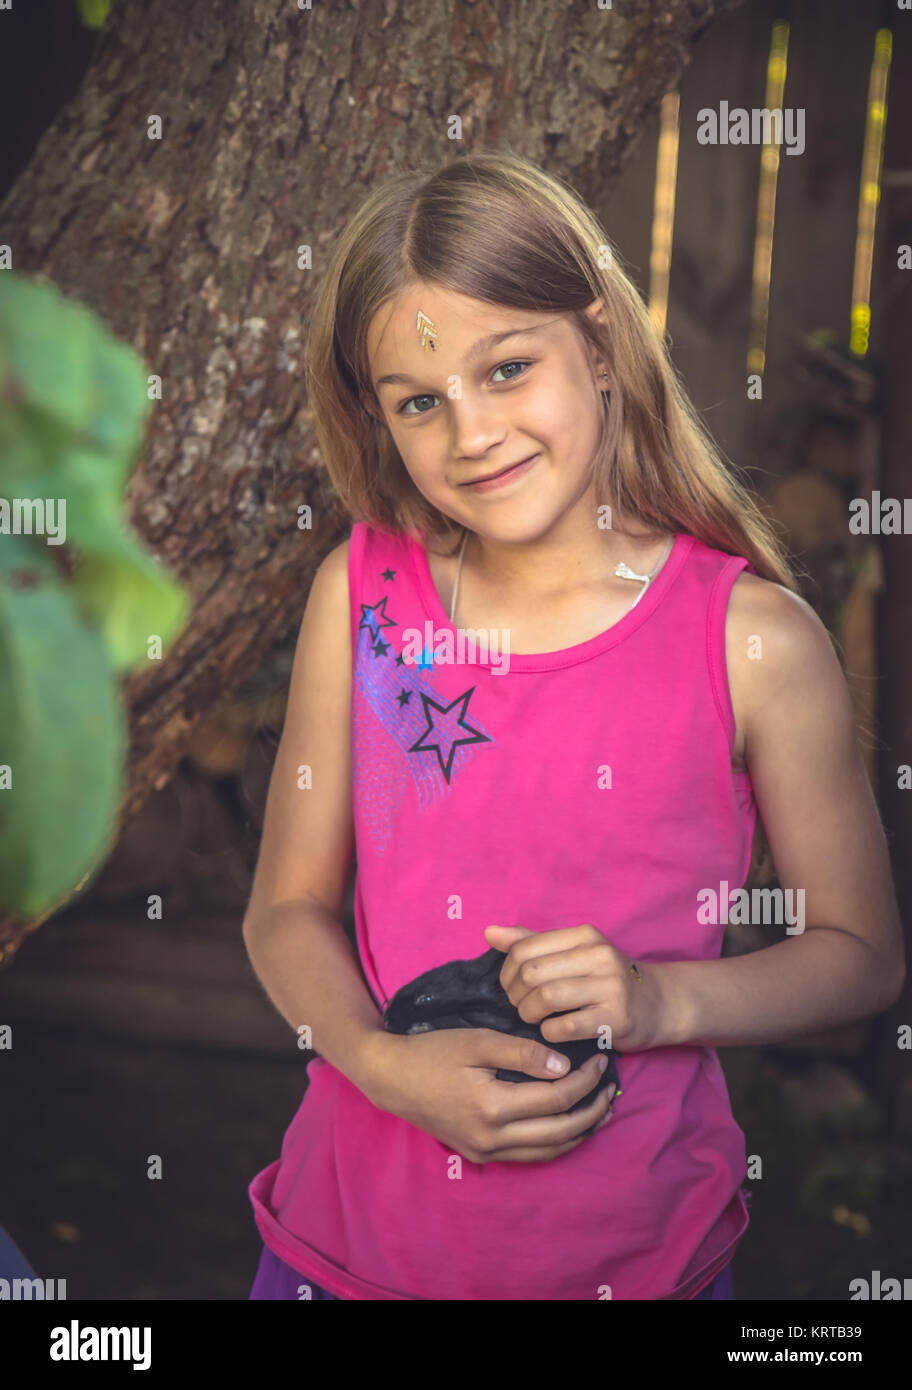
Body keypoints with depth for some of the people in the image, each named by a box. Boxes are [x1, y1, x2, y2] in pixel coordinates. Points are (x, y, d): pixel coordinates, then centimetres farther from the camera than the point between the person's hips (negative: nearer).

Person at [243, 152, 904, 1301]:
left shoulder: (754, 639, -13)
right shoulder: (361, 593, -5)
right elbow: (288, 909, 0)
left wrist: (660, 1000, -19)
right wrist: (386, 1063, -18)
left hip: (635, 1252, -1)